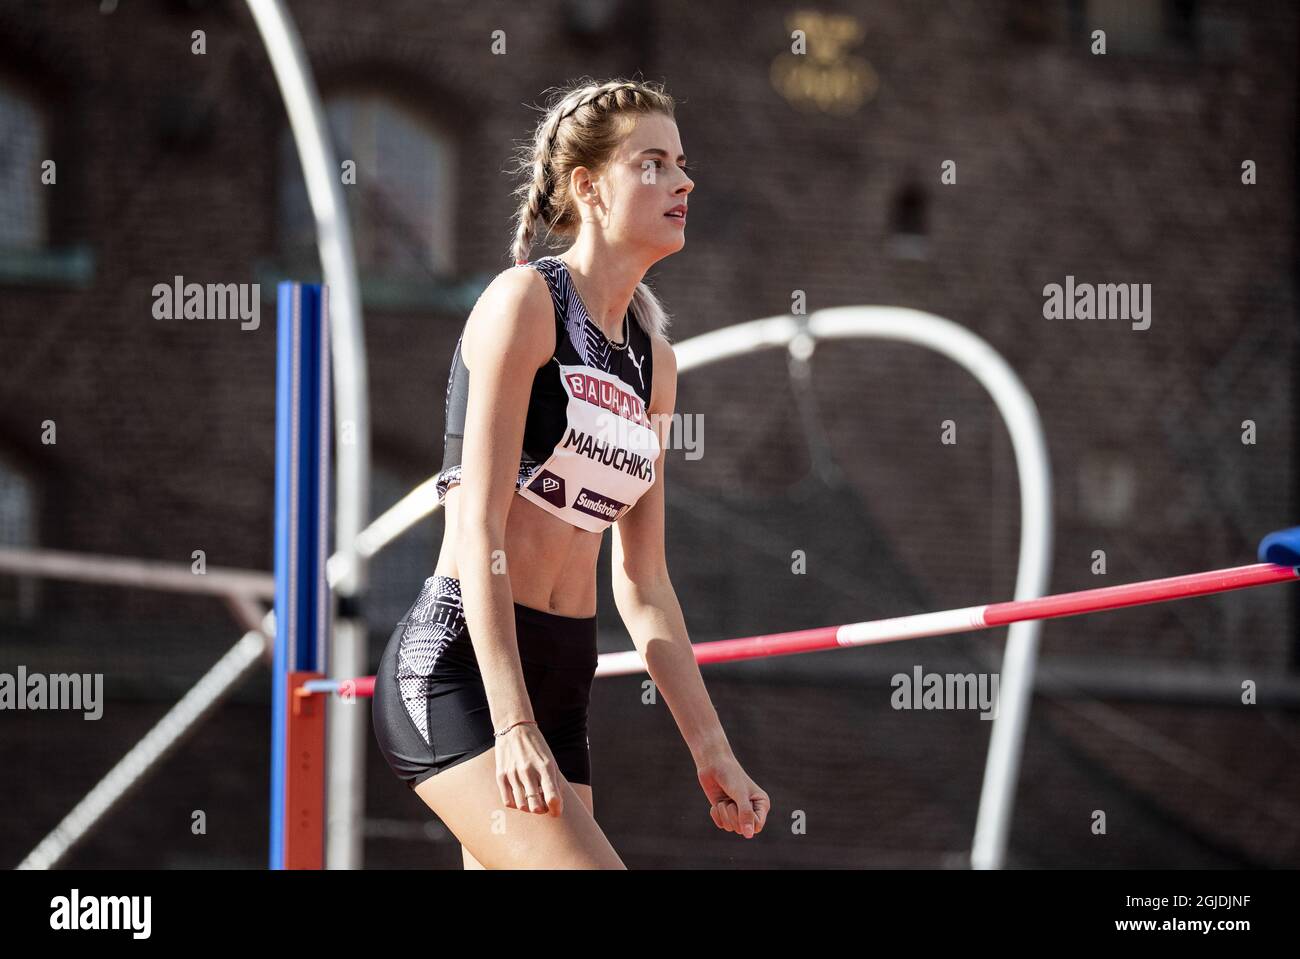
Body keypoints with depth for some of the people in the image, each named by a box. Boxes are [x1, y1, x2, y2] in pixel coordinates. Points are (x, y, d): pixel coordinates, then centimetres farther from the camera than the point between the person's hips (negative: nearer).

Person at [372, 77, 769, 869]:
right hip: (459, 665, -8)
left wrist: (713, 751, 15)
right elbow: (479, 524, -14)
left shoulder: (653, 357, 16)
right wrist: (513, 725, -23)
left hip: (560, 679, 8)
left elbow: (643, 581, 19)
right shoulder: (526, 301, -6)